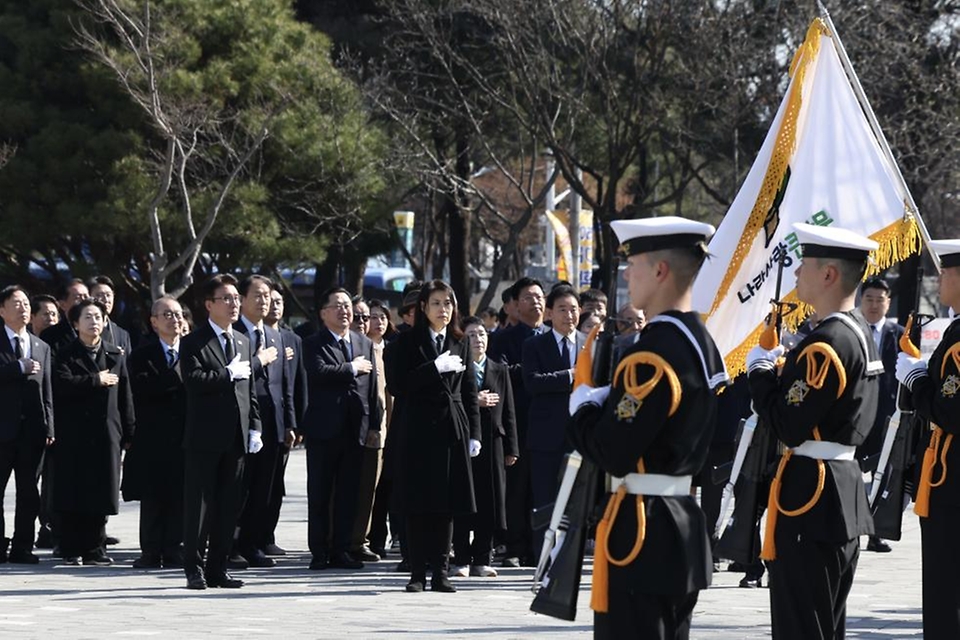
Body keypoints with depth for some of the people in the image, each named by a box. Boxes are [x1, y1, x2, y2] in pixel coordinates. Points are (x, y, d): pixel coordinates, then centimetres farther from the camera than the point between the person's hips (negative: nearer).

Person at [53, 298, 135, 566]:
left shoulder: (115, 356, 13)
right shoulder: (65, 355, 4)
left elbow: (125, 397, 10)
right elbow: (63, 383, -15)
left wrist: (128, 432, 5)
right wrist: (96, 380, -12)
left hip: (106, 431, 2)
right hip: (74, 433, -2)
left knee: (101, 494, 1)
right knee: (72, 494, -1)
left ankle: (94, 548, 7)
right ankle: (72, 549, 5)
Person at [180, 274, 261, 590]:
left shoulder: (243, 342, 17)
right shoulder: (193, 341, -3)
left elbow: (250, 389, 16)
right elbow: (193, 380, -19)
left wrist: (254, 428, 8)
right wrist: (229, 374, -13)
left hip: (236, 437, 6)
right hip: (204, 436, -6)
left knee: (228, 506, 6)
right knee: (199, 504, -2)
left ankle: (218, 569, 12)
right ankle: (194, 568, 4)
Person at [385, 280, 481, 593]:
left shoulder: (459, 344, 12)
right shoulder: (408, 343, 0)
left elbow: (470, 391, 13)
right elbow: (397, 386, -10)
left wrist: (474, 433, 7)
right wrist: (435, 368, -16)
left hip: (453, 429, 3)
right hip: (420, 429, -3)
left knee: (447, 505, 4)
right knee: (419, 504, -3)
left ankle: (441, 571, 9)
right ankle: (417, 573, 2)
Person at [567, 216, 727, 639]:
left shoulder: (653, 352, -19)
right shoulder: (702, 342, 11)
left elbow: (614, 453, -22)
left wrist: (584, 407, -5)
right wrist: (608, 402, 10)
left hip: (642, 535, -10)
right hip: (684, 525, 10)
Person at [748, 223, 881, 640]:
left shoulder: (826, 344, -19)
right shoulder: (860, 333, 13)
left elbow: (790, 428, -22)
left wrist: (759, 371, -8)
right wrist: (781, 371, 10)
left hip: (812, 498, -10)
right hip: (847, 493, 10)